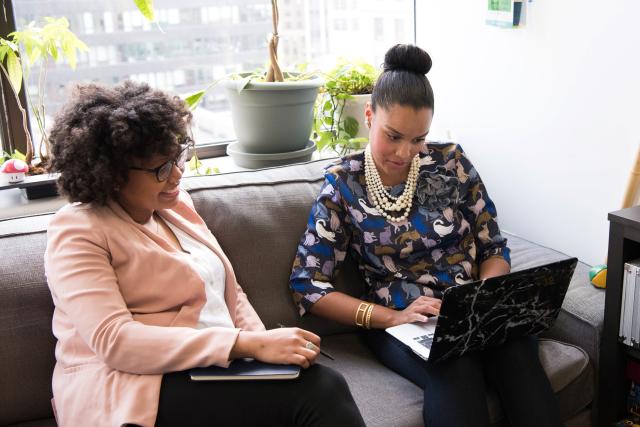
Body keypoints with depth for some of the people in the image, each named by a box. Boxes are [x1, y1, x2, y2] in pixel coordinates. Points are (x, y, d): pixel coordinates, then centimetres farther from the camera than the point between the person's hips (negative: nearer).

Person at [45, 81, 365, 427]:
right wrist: (247, 344, -26)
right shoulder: (76, 232, -8)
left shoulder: (175, 203, 14)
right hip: (138, 392, -6)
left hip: (215, 372, 6)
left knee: (323, 384, -24)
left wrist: (263, 342, -4)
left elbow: (229, 292, 18)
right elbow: (114, 341, -20)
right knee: (317, 392, -25)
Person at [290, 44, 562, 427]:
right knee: (456, 372, -36)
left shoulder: (452, 162, 4)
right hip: (398, 321, -2)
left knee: (517, 355, -31)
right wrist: (392, 316, -16)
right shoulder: (342, 185, -1)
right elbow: (308, 285, -3)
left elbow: (494, 248, 10)